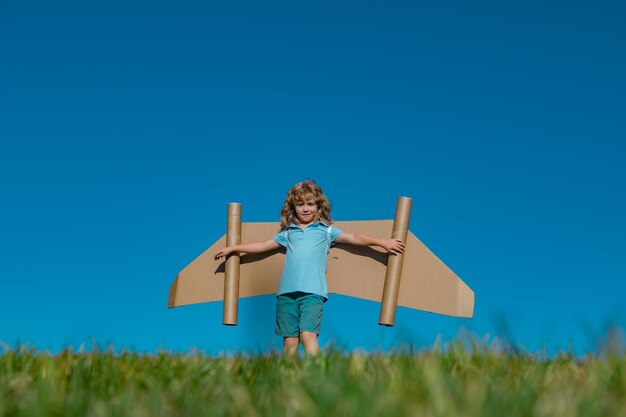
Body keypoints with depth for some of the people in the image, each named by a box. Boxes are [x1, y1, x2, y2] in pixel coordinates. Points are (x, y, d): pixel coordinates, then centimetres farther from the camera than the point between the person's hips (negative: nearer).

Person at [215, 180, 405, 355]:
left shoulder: (325, 230, 16)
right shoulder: (288, 232, 22)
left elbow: (355, 238, 15)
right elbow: (263, 246, 31)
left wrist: (383, 242, 10)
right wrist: (233, 248, 34)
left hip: (313, 291, -3)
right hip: (287, 292, 3)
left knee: (308, 334, -20)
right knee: (289, 340, -2)